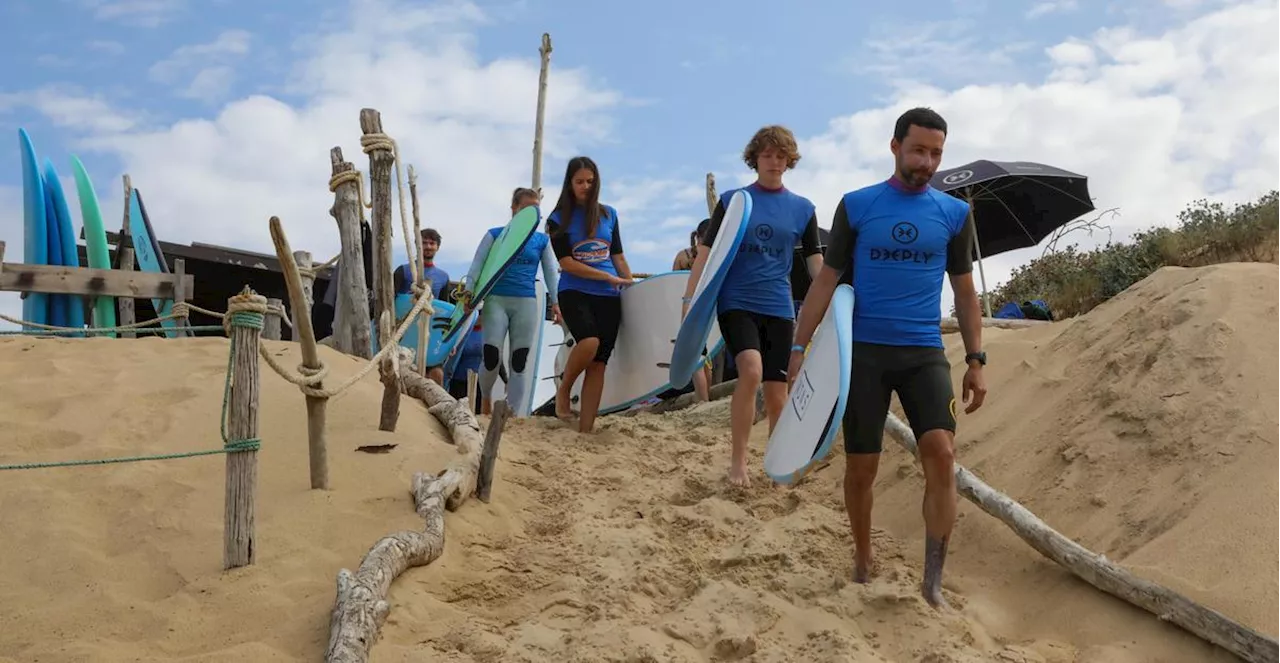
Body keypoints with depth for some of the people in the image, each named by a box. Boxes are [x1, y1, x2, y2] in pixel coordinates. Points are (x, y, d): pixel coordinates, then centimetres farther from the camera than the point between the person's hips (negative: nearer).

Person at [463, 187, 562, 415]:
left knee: (520, 361, 1)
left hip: (527, 303, 2)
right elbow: (477, 265, 0)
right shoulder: (495, 235, 4)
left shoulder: (542, 240, 9)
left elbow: (551, 272, 11)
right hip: (496, 300, -2)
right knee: (491, 358, -8)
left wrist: (555, 302, 2)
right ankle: (486, 399, 20)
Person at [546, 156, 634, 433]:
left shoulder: (608, 214, 12)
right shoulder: (558, 219, 2)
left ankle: (585, 430, 2)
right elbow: (567, 263, -6)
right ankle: (563, 390, -2)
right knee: (589, 342, -30)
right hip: (575, 293, -3)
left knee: (599, 364, -2)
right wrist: (610, 278, -11)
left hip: (609, 298, 3)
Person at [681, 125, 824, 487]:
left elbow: (816, 262, 7)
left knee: (776, 392, 2)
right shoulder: (731, 200, 3)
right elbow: (707, 250, 1)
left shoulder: (802, 208, 7)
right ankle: (738, 460, -9)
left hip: (779, 308, 2)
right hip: (736, 302, -2)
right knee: (751, 370, -24)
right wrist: (690, 298, -7)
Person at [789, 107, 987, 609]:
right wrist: (798, 348, -2)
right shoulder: (856, 206, 1)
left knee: (941, 454, -16)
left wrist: (976, 361, 5)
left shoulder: (954, 214, 6)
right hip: (865, 351, -1)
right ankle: (862, 566, 26)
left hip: (925, 353, 1)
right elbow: (826, 280, 3)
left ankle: (933, 583, -7)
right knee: (861, 468, 4)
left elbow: (965, 292, 11)